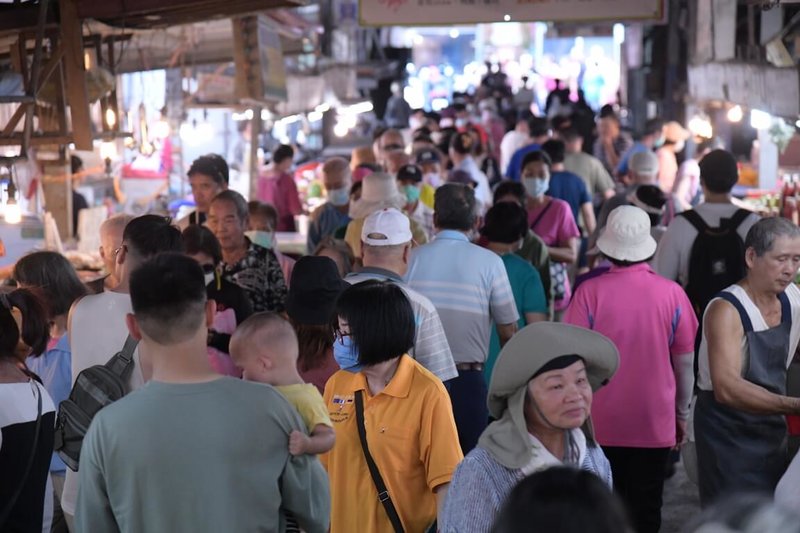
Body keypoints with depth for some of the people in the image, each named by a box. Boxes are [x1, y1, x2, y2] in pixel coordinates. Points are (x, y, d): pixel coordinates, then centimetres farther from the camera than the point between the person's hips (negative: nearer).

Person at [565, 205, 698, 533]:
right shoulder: (672, 294, -7)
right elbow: (685, 363, 0)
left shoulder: (589, 293, -12)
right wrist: (682, 414, 14)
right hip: (655, 424, 0)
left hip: (601, 423, 0)